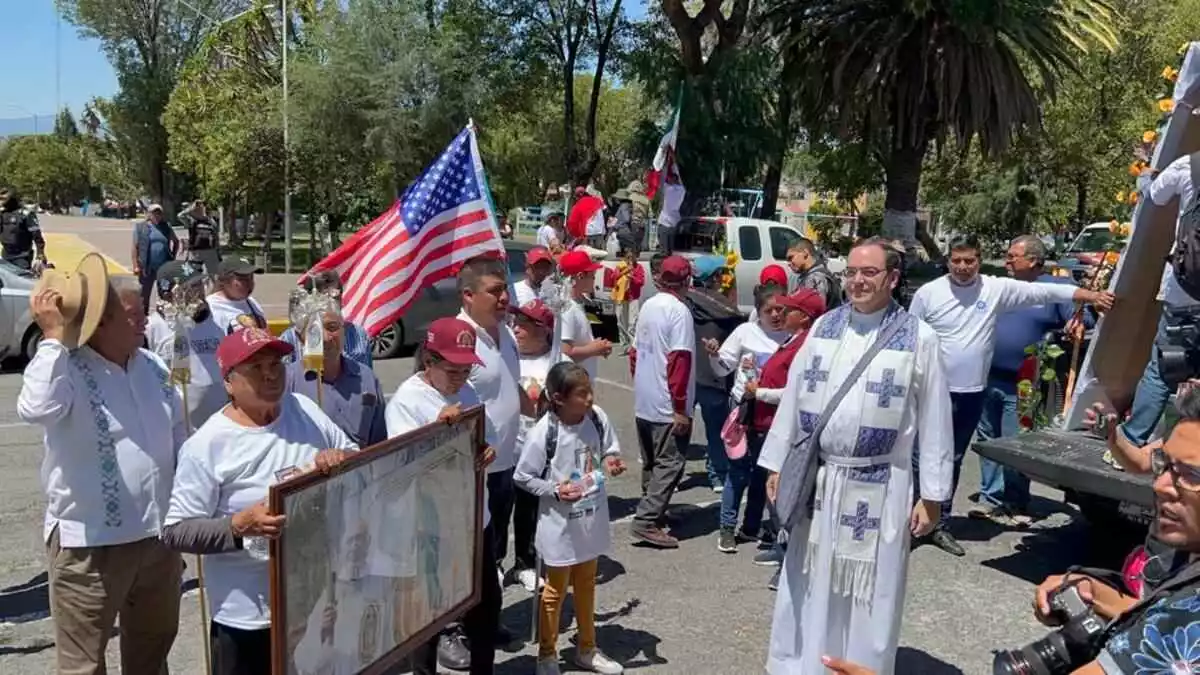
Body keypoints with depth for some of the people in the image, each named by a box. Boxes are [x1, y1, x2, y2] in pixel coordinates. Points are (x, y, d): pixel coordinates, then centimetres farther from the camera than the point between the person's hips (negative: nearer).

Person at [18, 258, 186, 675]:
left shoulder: (152, 366, 5)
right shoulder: (69, 371, -16)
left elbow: (177, 439, 15)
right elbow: (35, 409, -40)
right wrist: (54, 337, -32)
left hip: (158, 536, 6)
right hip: (89, 545, -6)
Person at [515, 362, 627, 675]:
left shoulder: (598, 417, -11)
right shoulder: (542, 433, -24)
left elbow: (609, 449, 7)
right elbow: (523, 477, -13)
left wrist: (612, 461, -14)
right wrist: (555, 491, -24)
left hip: (592, 520, 5)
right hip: (560, 525, -5)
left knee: (586, 586, 23)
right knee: (556, 591, 13)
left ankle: (587, 649, 42)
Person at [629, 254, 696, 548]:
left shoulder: (648, 307, 8)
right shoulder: (679, 311, -16)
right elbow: (679, 360, -21)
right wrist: (681, 407, -19)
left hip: (643, 403, 8)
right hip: (668, 406, -8)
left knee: (651, 462, 19)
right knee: (670, 463, -3)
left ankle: (653, 511, 30)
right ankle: (646, 521, -8)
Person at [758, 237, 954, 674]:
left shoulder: (918, 338, -7)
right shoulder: (823, 327, 3)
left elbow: (934, 419, -4)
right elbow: (793, 398, 8)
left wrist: (931, 496, -4)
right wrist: (777, 465, 8)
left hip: (879, 487, -3)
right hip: (816, 481, 3)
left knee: (868, 596, 7)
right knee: (807, 586, 15)